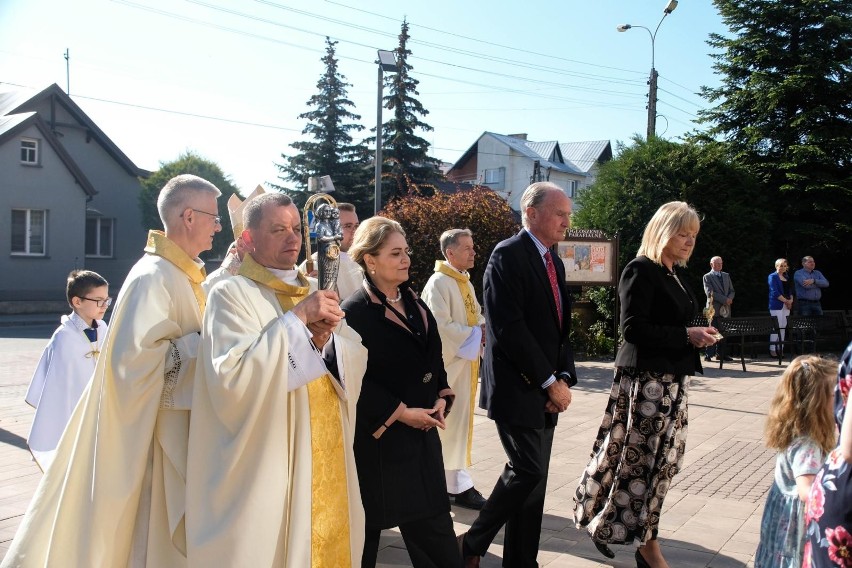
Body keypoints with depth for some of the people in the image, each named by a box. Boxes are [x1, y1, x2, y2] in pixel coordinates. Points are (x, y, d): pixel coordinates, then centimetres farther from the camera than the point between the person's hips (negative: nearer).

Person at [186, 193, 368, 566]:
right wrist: (296, 319, -20)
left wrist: (324, 340, -14)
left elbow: (355, 363, 6)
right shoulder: (232, 294, -8)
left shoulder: (315, 294, 12)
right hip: (266, 467, -6)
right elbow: (232, 378, -22)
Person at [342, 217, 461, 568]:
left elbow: (433, 359, 17)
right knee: (368, 526, 8)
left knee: (433, 527, 8)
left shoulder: (415, 304, 9)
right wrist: (400, 412, -17)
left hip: (420, 433, 6)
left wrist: (441, 398, 0)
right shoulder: (355, 312, -14)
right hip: (376, 436, -6)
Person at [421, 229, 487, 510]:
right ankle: (458, 485, 7)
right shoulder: (439, 283, -14)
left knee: (460, 422, 14)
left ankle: (455, 481, 24)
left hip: (466, 361, 9)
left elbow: (476, 315, 21)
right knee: (451, 423, -2)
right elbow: (441, 326, -21)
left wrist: (484, 328, -1)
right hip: (448, 363, -9)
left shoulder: (465, 282, 13)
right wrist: (476, 334, -15)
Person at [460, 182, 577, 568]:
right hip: (517, 388, -8)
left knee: (532, 476, 11)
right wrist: (550, 381, -16)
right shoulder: (509, 255, -12)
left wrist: (565, 377, 1)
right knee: (529, 471, -9)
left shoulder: (553, 263, 16)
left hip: (545, 391, 8)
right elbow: (508, 328, -20)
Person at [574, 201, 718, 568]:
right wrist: (686, 335, -17)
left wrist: (697, 335, 3)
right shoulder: (641, 270, -12)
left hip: (672, 380, 9)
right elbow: (633, 329, -19)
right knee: (640, 459, 0)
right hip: (644, 381, -9)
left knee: (660, 459, 10)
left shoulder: (675, 275, 15)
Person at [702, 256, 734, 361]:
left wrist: (729, 299, -7)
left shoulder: (726, 275, 18)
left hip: (726, 309, 5)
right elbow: (709, 292, -12)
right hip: (714, 309, -5)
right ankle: (708, 355, -2)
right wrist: (725, 299, -16)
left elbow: (732, 291, 16)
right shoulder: (707, 277, -1)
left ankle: (721, 354, 11)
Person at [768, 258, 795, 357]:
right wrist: (786, 301, -13)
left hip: (786, 305, 7)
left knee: (783, 327, 6)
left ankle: (780, 348, 11)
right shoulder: (773, 277, -4)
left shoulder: (787, 277, 17)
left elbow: (790, 291, 17)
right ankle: (772, 349, -6)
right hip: (776, 305, -7)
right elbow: (775, 292, -12)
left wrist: (791, 301, -2)